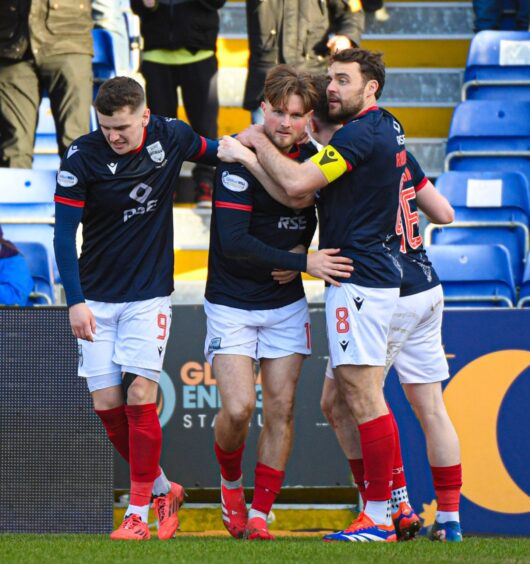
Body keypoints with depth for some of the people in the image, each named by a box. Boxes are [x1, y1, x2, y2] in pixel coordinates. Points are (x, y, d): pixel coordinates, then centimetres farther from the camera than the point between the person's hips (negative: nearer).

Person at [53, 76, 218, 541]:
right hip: (97, 297, 1)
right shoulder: (83, 157, -13)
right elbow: (64, 231, -9)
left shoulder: (171, 136, -7)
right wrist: (75, 301, -15)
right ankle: (162, 489, 19)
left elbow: (212, 152, 17)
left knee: (140, 398, -11)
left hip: (150, 293, -1)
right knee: (106, 404, -2)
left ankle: (138, 512, -4)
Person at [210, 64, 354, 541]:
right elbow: (233, 242, -23)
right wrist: (304, 262, -22)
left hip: (287, 304, 5)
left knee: (280, 410, 0)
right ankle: (230, 482, 16)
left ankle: (260, 514, 10)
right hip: (232, 305, -5)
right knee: (239, 409, -14)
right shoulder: (241, 159, -16)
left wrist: (300, 254, -4)